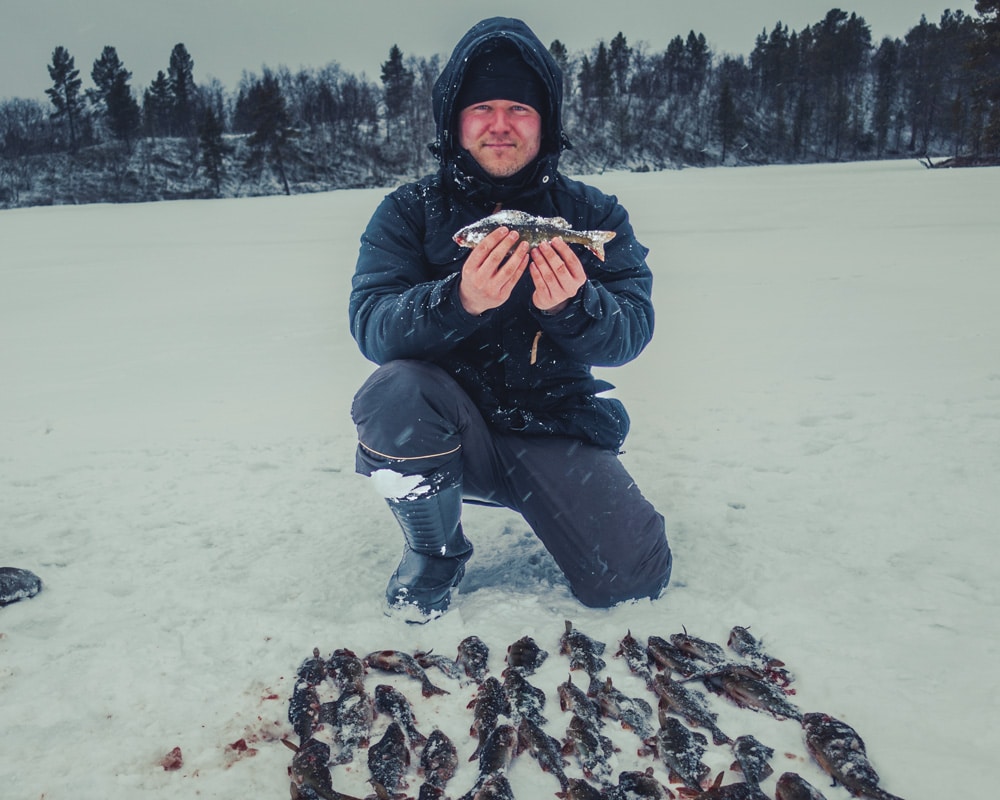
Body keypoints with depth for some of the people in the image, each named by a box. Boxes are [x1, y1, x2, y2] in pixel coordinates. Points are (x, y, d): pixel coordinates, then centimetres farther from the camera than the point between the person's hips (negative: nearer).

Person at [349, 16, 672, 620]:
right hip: (449, 429, 0)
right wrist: (460, 301, -36)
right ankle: (435, 555, -3)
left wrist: (571, 308, -33)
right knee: (396, 389, -32)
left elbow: (632, 332, -10)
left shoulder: (594, 214, 1)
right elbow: (370, 326, -16)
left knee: (635, 576, -15)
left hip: (556, 430, 1)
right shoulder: (408, 212, -2)